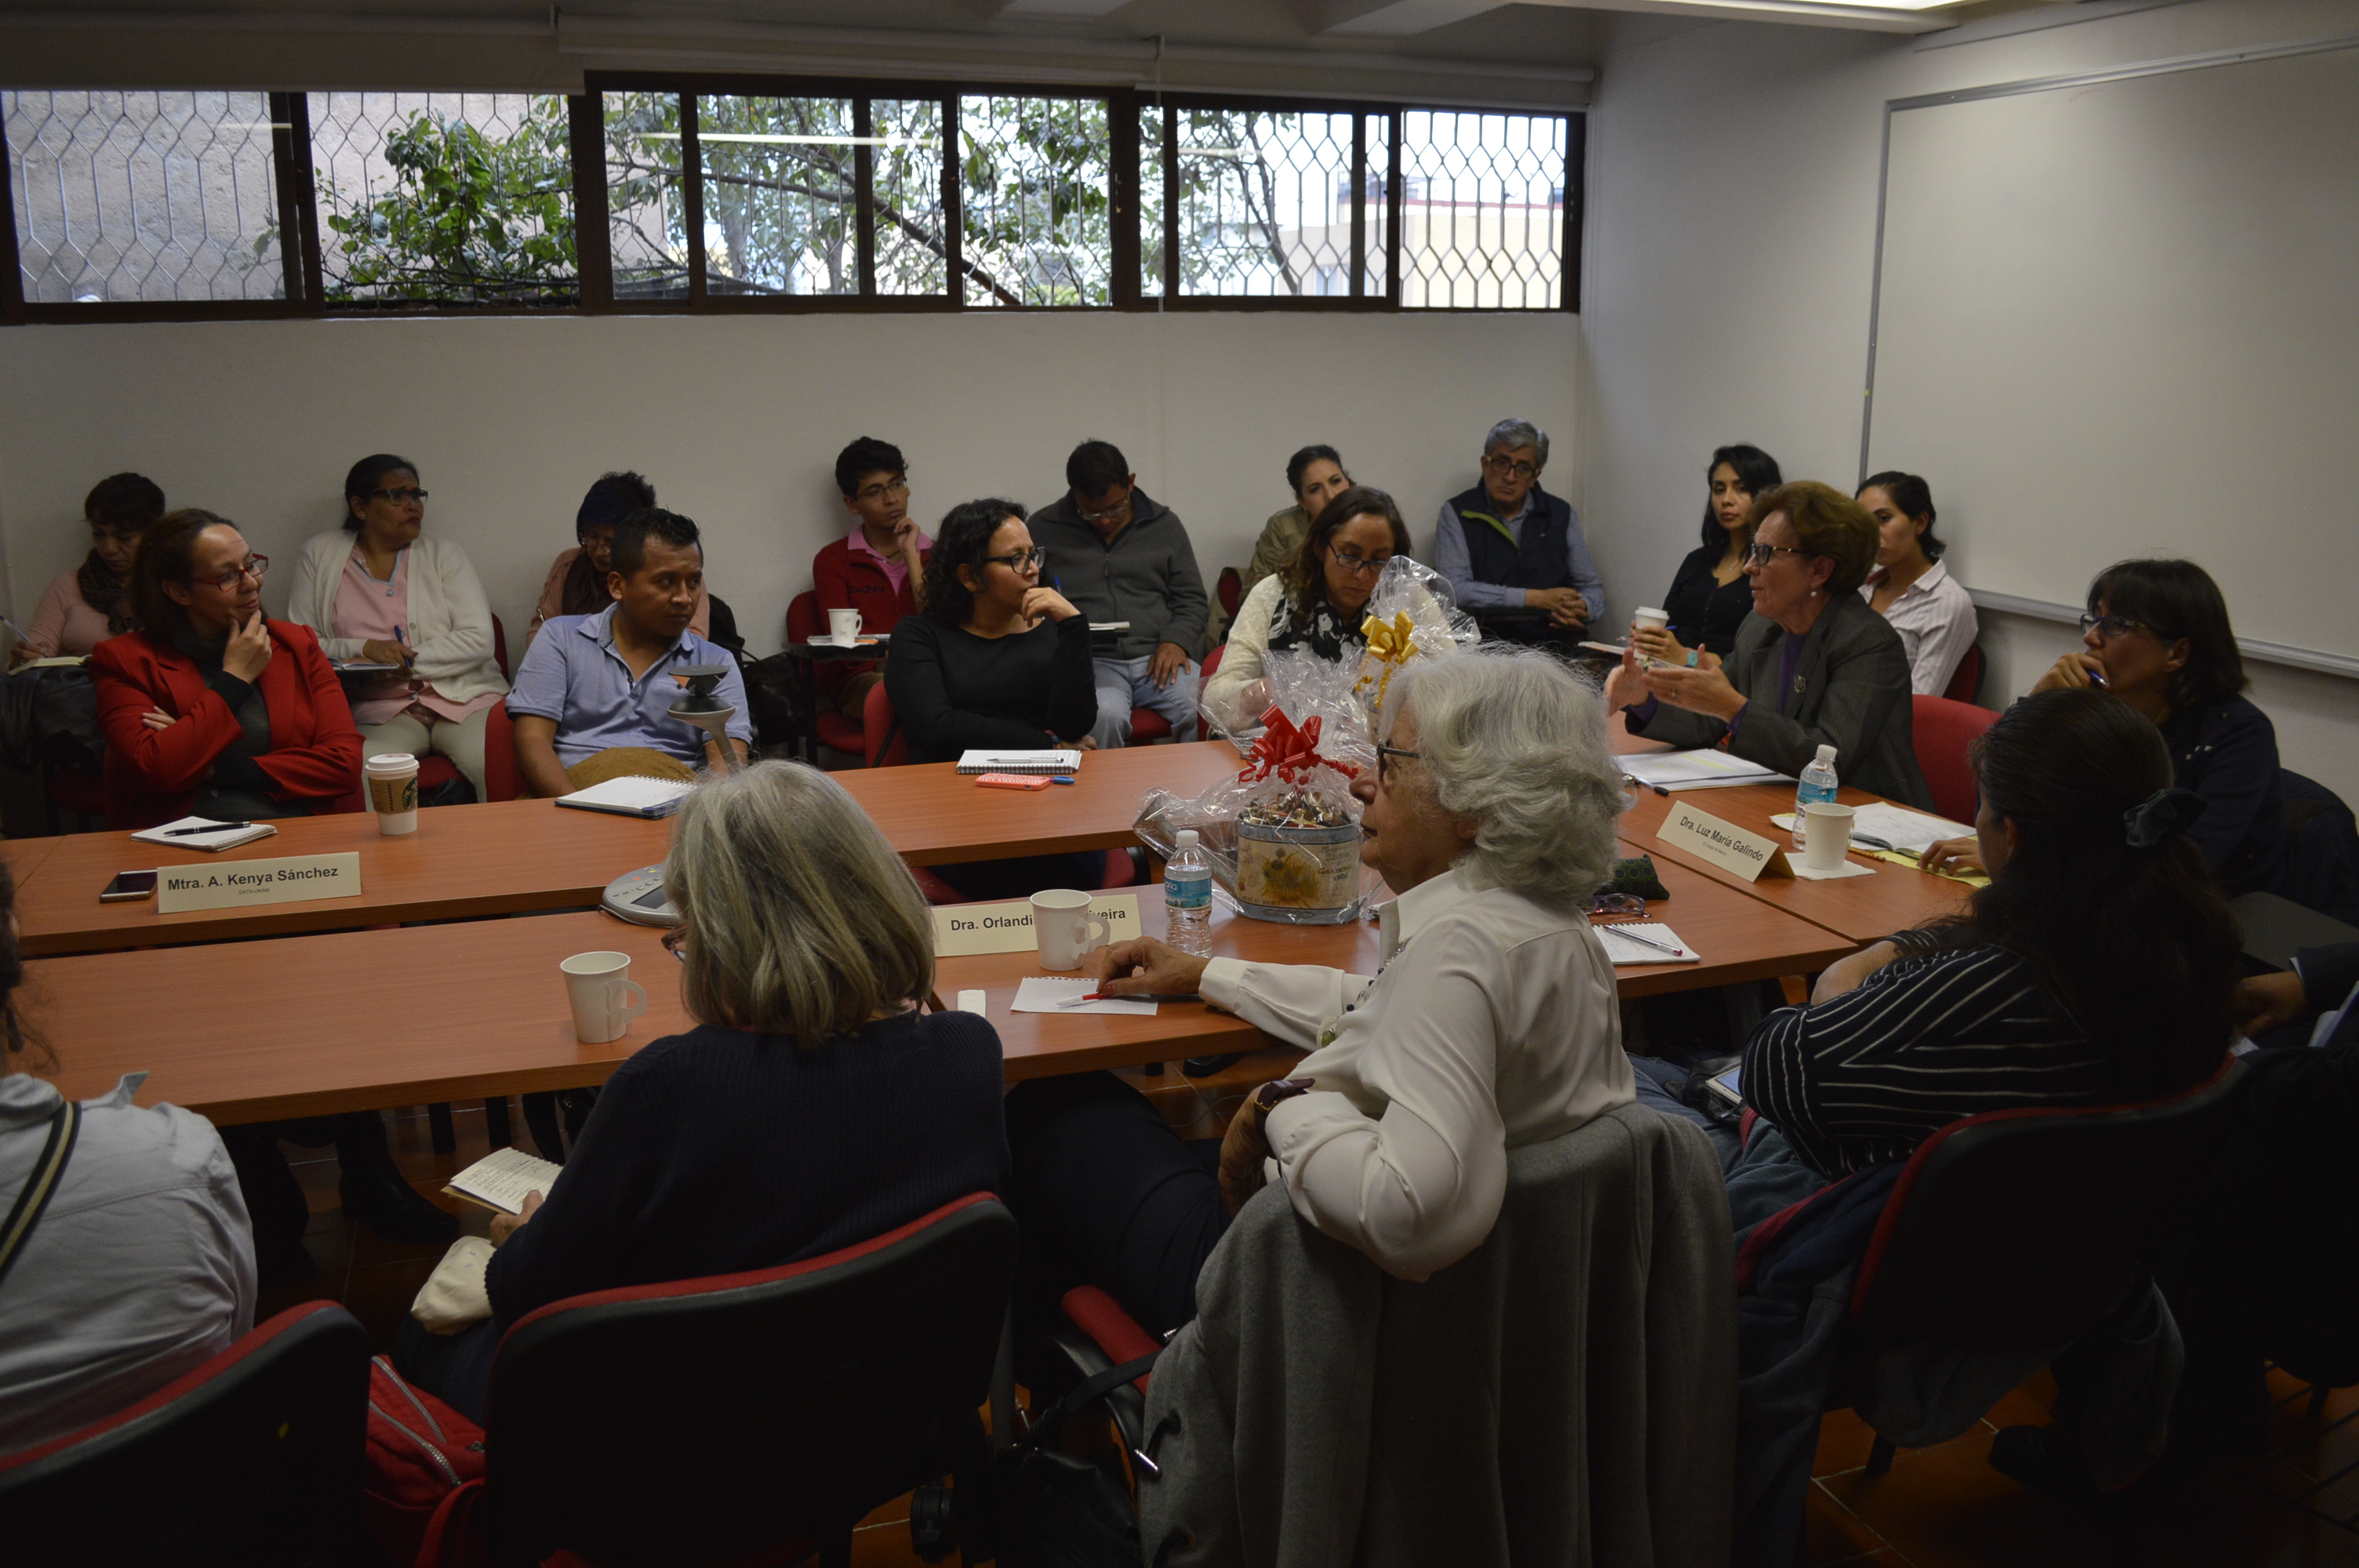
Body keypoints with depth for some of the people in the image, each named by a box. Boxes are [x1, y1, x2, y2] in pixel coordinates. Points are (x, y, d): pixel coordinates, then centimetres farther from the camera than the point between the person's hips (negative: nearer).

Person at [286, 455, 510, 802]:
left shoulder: (442, 554, 13)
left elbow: (478, 640, 2)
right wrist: (364, 648, -6)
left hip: (463, 696, 0)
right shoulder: (319, 556, 13)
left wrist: (404, 660, -8)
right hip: (379, 711, 0)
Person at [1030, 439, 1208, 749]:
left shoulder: (1165, 524, 16)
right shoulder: (1043, 528, 11)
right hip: (1086, 661, -2)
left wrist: (1176, 641, -3)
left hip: (1157, 656, 2)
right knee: (1104, 716, -36)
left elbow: (1192, 599, 18)